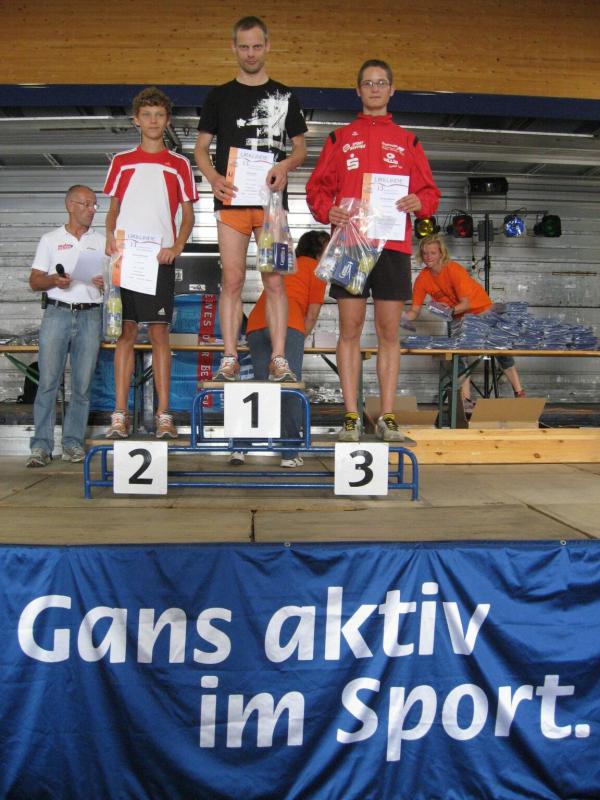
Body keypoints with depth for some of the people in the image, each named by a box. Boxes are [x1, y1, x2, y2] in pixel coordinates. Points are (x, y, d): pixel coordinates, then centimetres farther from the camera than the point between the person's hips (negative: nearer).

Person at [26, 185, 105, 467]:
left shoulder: (101, 242, 16)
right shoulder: (51, 240, 12)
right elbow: (35, 281, 8)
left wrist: (106, 282, -9)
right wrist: (54, 280, -12)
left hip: (90, 316, 1)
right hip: (57, 314, -1)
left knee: (82, 385, 0)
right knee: (48, 381, -7)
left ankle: (73, 442, 8)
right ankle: (41, 445, -3)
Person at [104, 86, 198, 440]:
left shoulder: (179, 164, 10)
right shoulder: (122, 161, 14)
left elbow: (188, 214, 9)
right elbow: (113, 208, 16)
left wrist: (177, 246, -8)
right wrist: (110, 235, -4)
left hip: (159, 258, -1)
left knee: (160, 333, -3)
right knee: (126, 333, 0)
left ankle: (164, 415, 1)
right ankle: (120, 415, 3)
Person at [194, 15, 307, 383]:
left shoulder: (285, 97, 14)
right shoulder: (220, 96, 14)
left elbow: (301, 146, 14)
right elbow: (201, 147, 11)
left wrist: (285, 165, -9)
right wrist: (214, 177, -9)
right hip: (232, 199, 0)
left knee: (275, 280, -4)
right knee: (232, 280, -3)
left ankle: (279, 360, -2)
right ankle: (230, 360, 1)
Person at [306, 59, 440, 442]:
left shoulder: (407, 140, 18)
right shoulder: (340, 137, 17)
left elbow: (430, 191, 14)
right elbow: (318, 186, 12)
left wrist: (418, 202, -9)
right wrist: (327, 210, -9)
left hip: (393, 245, 1)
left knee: (389, 331, 0)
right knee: (350, 328, -3)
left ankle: (388, 416, 4)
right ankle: (351, 416, 2)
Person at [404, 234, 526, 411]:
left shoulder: (455, 270, -30)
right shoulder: (423, 278, -16)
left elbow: (466, 303, -30)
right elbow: (415, 311, -17)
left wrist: (450, 311, -49)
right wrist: (402, 316, -38)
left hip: (481, 309, -4)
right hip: (457, 316, 4)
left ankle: (520, 395, 3)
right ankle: (466, 401, -7)